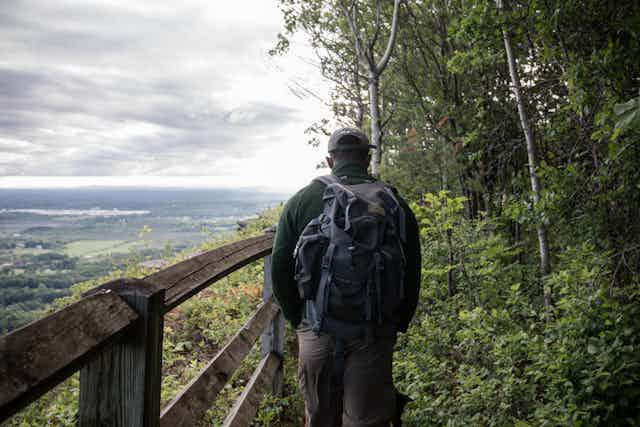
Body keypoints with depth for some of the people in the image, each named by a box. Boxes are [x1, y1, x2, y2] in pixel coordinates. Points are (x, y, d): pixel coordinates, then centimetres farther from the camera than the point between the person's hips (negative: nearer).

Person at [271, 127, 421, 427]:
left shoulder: (300, 201, -1)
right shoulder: (394, 203, -1)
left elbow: (280, 268, 0)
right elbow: (411, 274, 2)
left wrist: (297, 319, 12)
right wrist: (397, 325, 13)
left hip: (317, 330, 1)